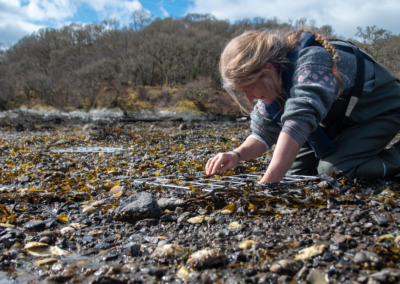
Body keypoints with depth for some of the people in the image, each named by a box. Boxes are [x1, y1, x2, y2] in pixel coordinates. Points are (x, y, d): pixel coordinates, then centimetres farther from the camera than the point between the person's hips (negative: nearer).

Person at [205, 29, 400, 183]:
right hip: (338, 119, 8)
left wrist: (267, 183, -57)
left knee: (333, 172, -25)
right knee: (294, 169, 0)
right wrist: (238, 154, -30)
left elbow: (298, 121, -50)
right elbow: (263, 133, -8)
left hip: (379, 110, -7)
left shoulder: (312, 63, -37)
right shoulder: (272, 81, -11)